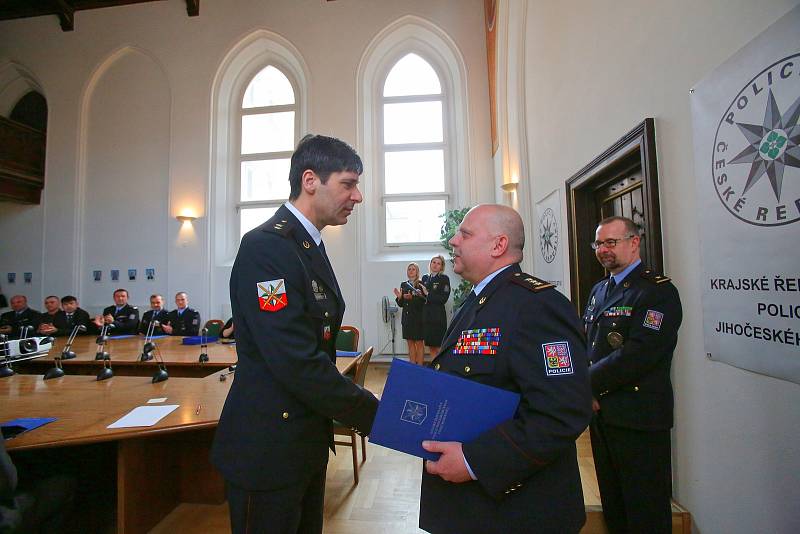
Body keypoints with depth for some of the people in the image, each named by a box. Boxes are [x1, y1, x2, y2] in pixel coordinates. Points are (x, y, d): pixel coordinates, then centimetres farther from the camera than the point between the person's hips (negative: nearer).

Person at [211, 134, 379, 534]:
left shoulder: (310, 246, 8)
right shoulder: (266, 246, -22)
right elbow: (297, 363, -28)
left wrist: (359, 407, 7)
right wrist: (375, 416, -19)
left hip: (306, 441, 9)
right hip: (267, 450, -9)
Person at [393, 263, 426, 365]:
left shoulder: (421, 284, -5)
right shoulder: (403, 285, 11)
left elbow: (423, 301, -12)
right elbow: (401, 304, 11)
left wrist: (412, 298, -24)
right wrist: (399, 297, -8)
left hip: (417, 318, -5)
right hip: (406, 318, 5)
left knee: (419, 343, 2)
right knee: (410, 343, 10)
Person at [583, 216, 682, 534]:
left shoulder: (658, 290, -13)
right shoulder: (599, 290, 12)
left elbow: (638, 355, -23)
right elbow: (584, 344, 11)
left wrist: (587, 384, -17)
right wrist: (586, 389, -4)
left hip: (640, 418, -7)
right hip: (601, 413, 7)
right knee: (612, 507, 22)